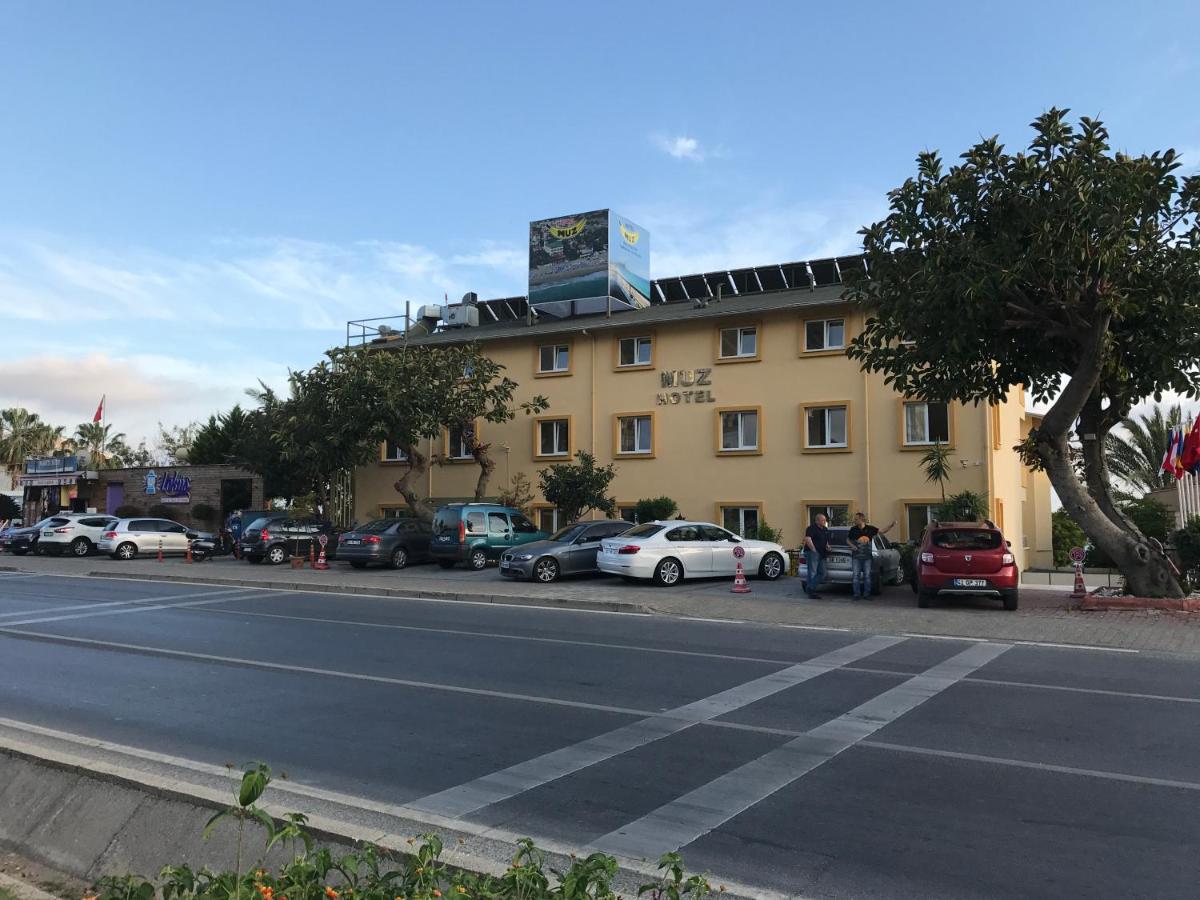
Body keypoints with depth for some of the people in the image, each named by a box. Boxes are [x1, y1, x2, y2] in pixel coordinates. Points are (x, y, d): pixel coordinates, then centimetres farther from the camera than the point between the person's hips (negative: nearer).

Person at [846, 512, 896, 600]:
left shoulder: (870, 529, 0)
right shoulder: (853, 529, 0)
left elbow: (882, 531, 6)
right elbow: (848, 539, 12)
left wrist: (891, 526, -7)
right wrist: (852, 545, -7)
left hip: (867, 557, 0)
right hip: (856, 556, 0)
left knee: (867, 576, 5)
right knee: (855, 576, -2)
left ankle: (866, 594, 13)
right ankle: (856, 594, 5)